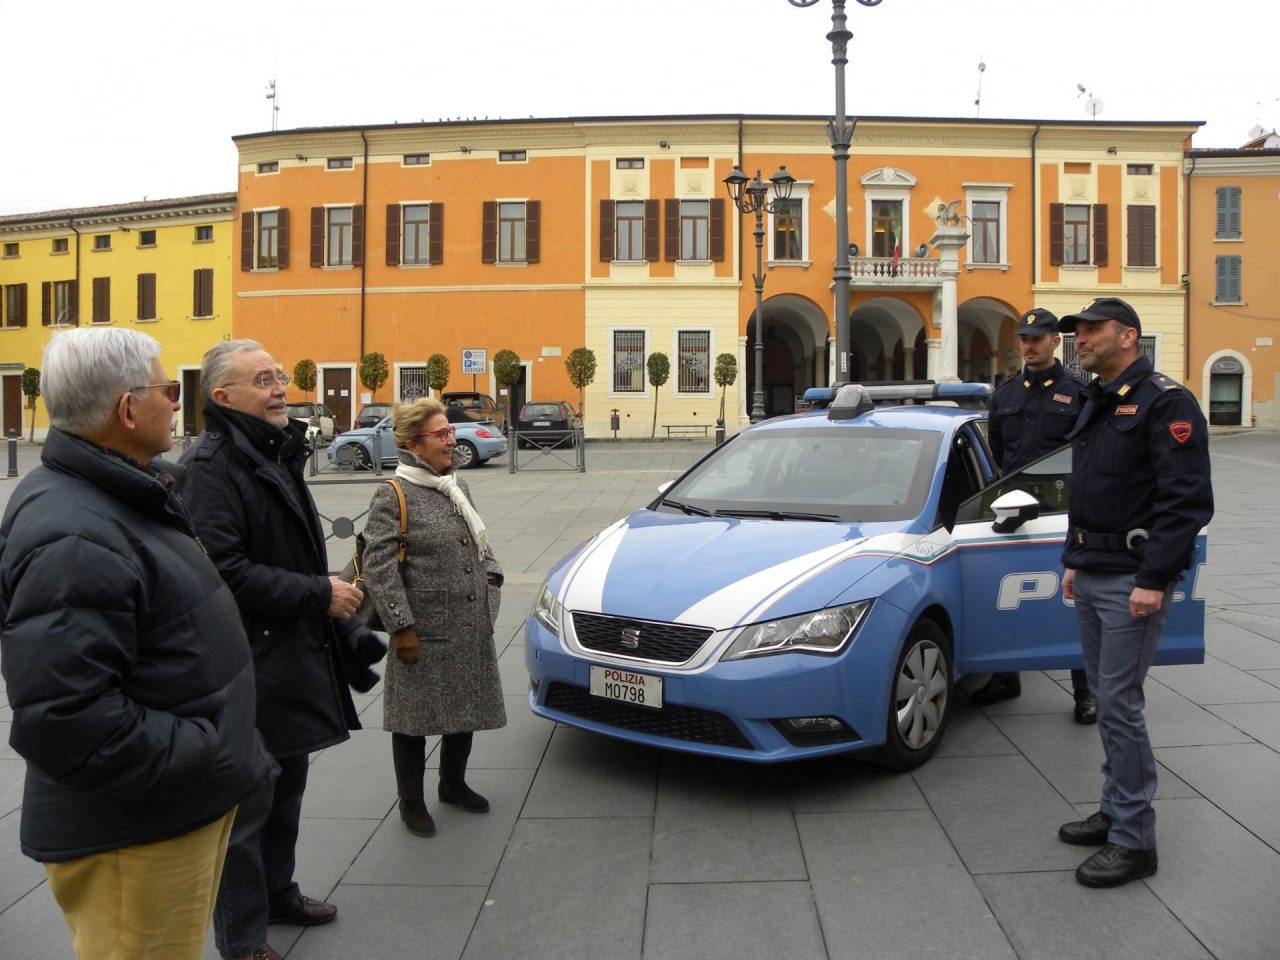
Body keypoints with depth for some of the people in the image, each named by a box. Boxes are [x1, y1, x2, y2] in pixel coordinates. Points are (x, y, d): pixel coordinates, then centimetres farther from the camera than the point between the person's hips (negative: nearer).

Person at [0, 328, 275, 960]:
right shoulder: (72, 538, -25)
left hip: (187, 806, 10)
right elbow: (64, 719, -32)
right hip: (135, 832, -10)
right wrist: (200, 754, -22)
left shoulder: (129, 494, 9)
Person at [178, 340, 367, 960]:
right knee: (247, 805, 3)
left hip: (292, 655, 10)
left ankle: (277, 892, 41)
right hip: (251, 662, -10)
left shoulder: (275, 454, 14)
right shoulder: (210, 465, -18)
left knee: (287, 787, 22)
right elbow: (224, 571, -26)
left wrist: (332, 594, 12)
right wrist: (319, 595, -21)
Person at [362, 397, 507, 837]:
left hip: (471, 629, 7)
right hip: (425, 633, -7)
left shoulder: (457, 488, 12)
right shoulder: (392, 496, -11)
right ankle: (411, 802, 24)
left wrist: (491, 575, 6)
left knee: (466, 708, 17)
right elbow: (379, 567, -16)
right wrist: (402, 627, -18)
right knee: (416, 718, 5)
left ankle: (453, 784, 38)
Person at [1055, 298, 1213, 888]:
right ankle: (1115, 811, 27)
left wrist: (1154, 579, -22)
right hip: (1092, 574, 9)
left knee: (1119, 704, -7)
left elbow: (1187, 501, -18)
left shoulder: (1165, 403, -12)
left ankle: (1134, 840, 4)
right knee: (1106, 698, 15)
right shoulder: (1097, 405, 17)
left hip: (1132, 580, -9)